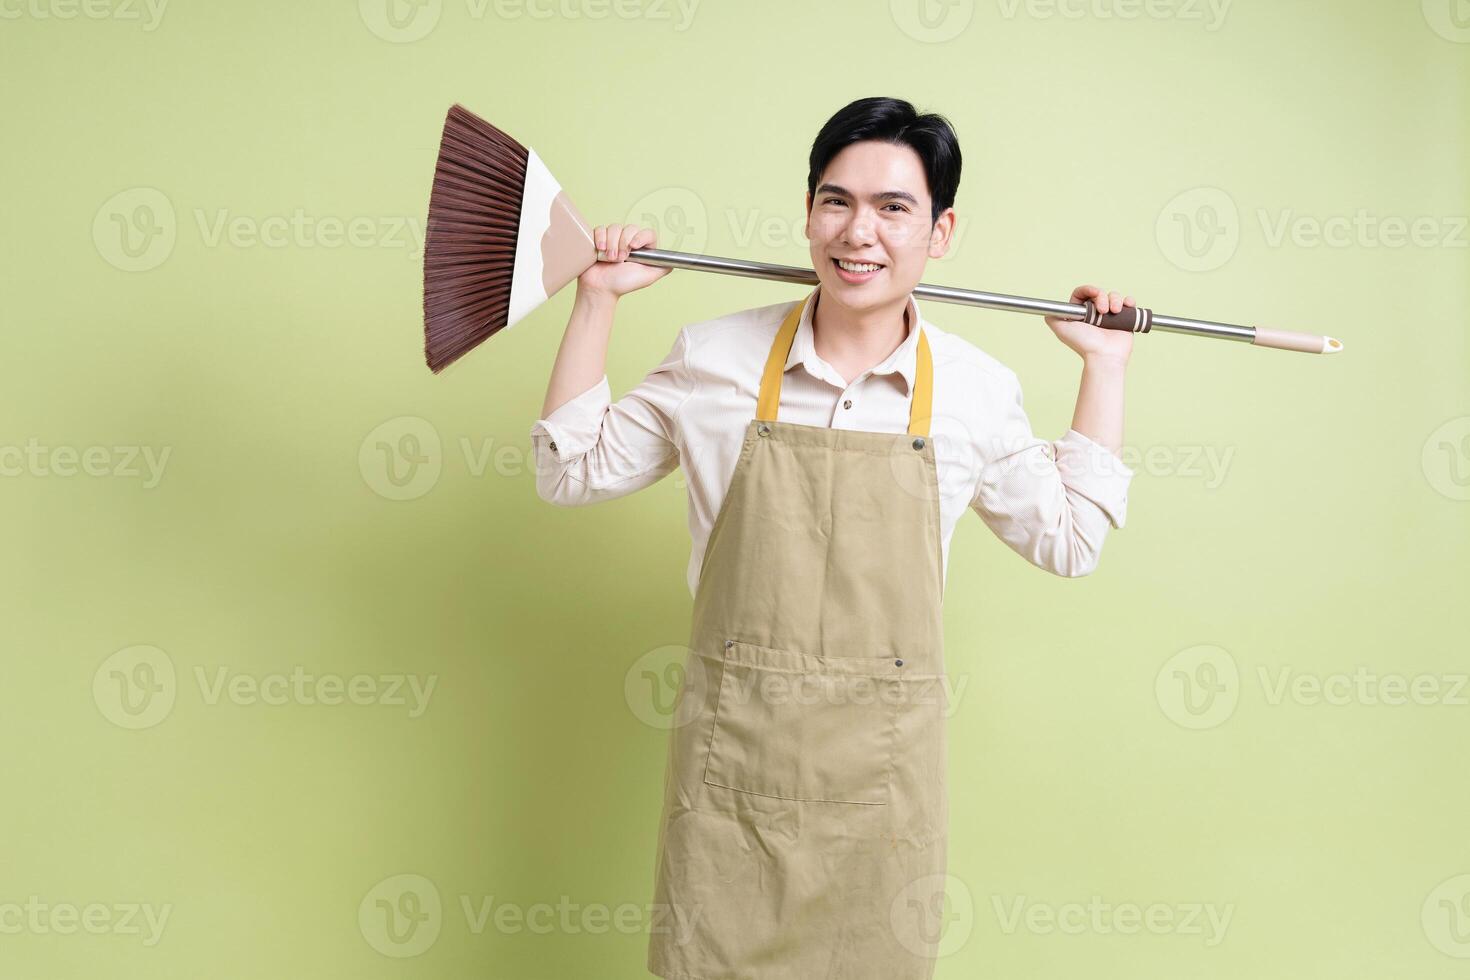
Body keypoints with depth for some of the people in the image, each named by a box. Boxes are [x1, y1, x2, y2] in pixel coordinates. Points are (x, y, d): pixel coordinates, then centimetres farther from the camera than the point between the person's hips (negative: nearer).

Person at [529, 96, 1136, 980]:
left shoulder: (976, 387, 0)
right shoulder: (718, 358, -2)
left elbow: (1069, 539, 12)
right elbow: (572, 472, 7)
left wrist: (1105, 368, 9)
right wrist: (598, 301, 3)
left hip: (882, 774, 1)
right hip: (730, 759, 0)